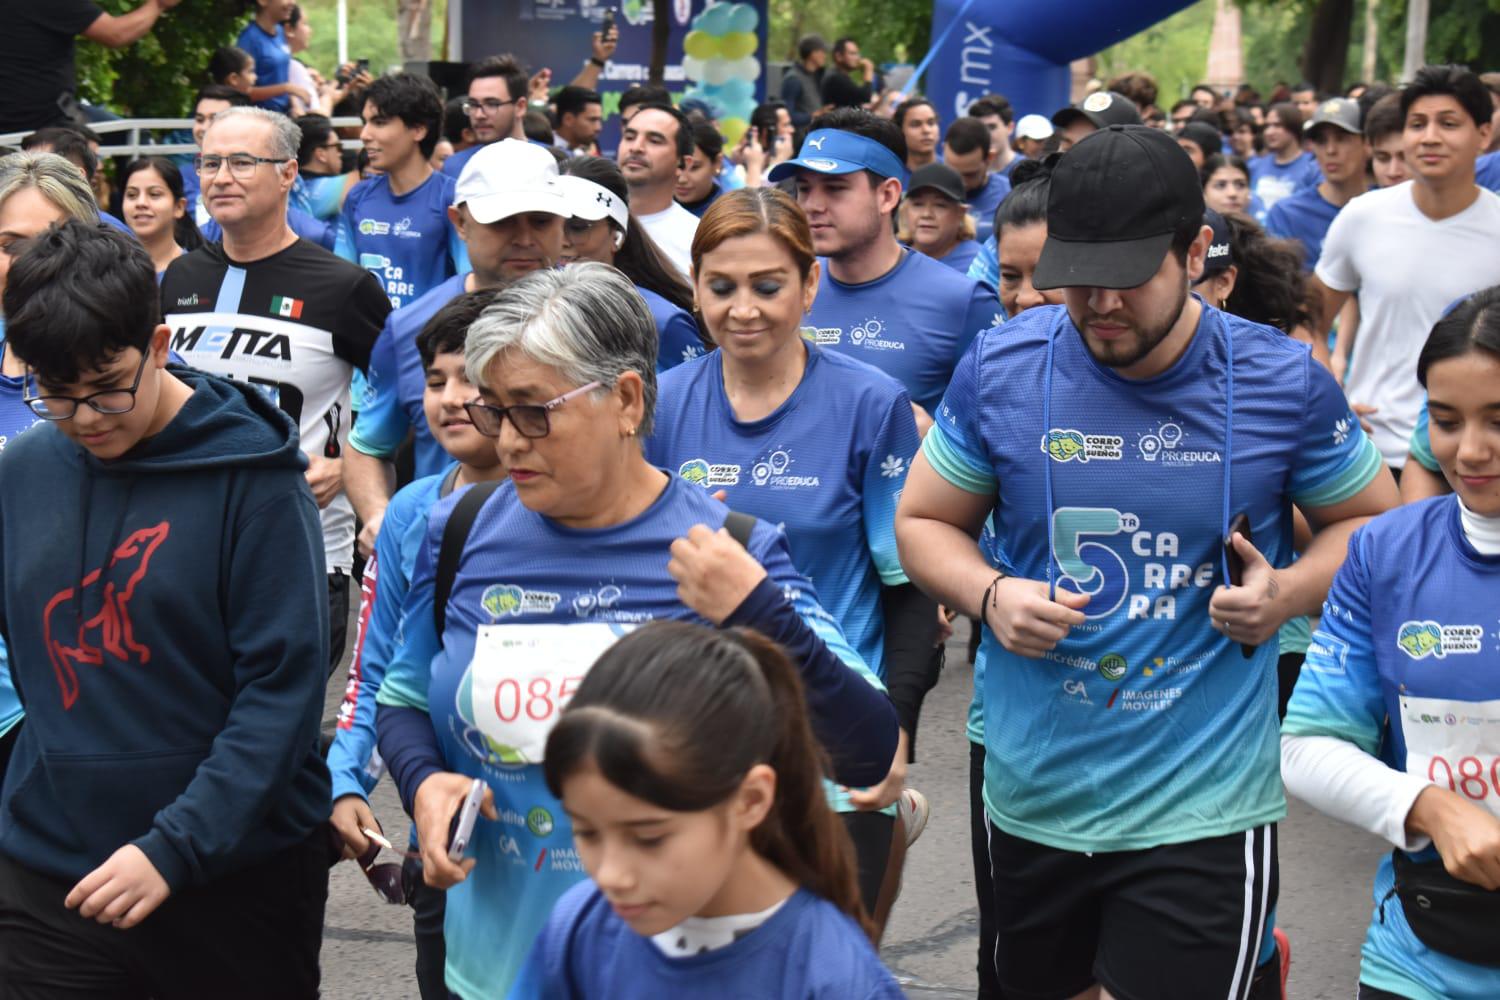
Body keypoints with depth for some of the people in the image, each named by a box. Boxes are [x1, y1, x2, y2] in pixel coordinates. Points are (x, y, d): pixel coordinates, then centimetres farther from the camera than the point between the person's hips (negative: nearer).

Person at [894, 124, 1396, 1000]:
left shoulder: (1282, 384, -7)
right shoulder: (1000, 369, -5)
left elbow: (1373, 522, 7)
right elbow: (923, 521, 7)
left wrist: (1290, 591, -13)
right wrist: (989, 595, -13)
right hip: (1032, 796, 3)